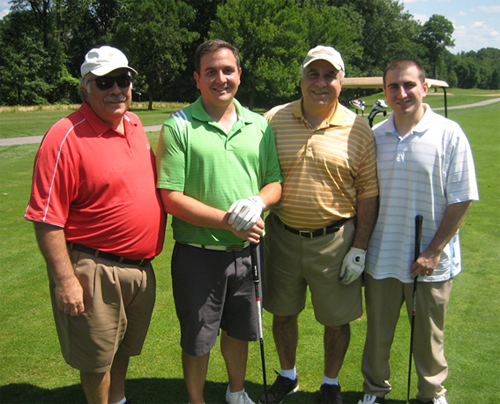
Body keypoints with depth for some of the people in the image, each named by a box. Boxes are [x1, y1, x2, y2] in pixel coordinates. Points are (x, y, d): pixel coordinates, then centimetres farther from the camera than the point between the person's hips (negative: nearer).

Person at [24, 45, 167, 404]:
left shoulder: (134, 124, 5)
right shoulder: (66, 137, -19)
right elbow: (47, 219, -20)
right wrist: (65, 280, -20)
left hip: (141, 266, 8)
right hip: (96, 271, -7)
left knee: (125, 346, 25)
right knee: (97, 357, 10)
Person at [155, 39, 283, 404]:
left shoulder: (259, 125, 4)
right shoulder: (179, 126, -10)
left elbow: (276, 182, 7)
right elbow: (171, 198, -14)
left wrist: (258, 203, -16)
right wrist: (228, 221, -20)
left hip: (246, 251, 4)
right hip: (198, 254, -4)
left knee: (239, 330, 22)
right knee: (197, 340, 12)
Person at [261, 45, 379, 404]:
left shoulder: (358, 129, -5)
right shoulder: (274, 120, -2)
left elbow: (369, 193, -3)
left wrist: (360, 249, -6)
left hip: (335, 239, -1)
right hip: (281, 236, 2)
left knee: (337, 319, 11)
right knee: (283, 312, 16)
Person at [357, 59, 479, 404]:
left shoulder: (449, 134, -8)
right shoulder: (374, 136, 2)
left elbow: (461, 200, -8)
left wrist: (433, 251, -12)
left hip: (430, 261, -2)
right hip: (381, 257, 3)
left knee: (429, 336, 14)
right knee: (378, 332, 16)